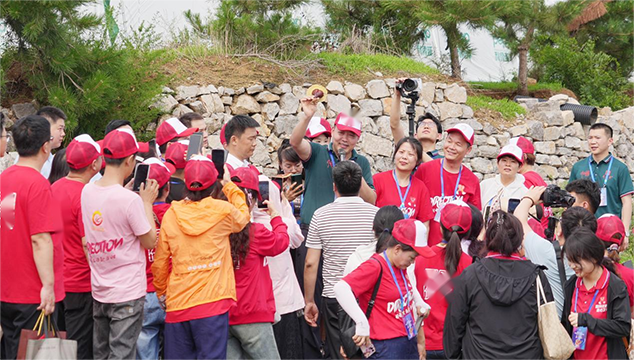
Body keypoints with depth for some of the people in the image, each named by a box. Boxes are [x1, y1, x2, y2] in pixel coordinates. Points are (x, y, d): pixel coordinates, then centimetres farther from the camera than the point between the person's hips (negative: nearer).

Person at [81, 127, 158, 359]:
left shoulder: (87, 191, 0)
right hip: (128, 293, -7)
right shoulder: (130, 200, -20)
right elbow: (150, 241, -11)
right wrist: (147, 202, -3)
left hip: (99, 290, 7)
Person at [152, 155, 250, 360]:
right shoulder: (222, 211, -4)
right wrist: (229, 185, 28)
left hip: (177, 303, 3)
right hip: (212, 302, -3)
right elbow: (243, 217, 21)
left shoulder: (171, 215, 3)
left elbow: (160, 262, 8)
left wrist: (161, 293, 23)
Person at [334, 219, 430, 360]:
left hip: (410, 342, 9)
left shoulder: (400, 266, 10)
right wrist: (362, 323, -31)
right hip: (386, 347, -9)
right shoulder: (375, 266, -16)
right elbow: (341, 288, -29)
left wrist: (419, 302, 16)